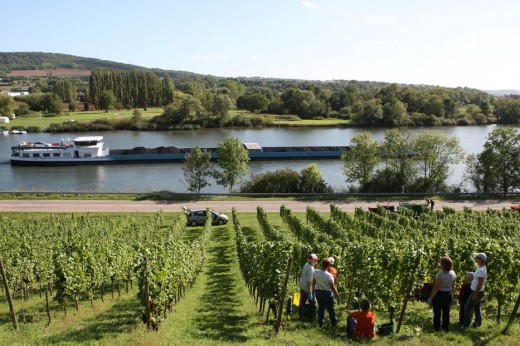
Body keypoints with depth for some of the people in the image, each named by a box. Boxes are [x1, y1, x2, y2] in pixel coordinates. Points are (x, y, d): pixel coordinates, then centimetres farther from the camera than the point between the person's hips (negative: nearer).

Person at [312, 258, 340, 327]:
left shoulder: (316, 272, -11)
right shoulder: (329, 275, -25)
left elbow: (313, 283, 2)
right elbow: (332, 287, -19)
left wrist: (313, 291, 18)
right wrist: (337, 296, -8)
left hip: (318, 292, 4)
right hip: (327, 293, -4)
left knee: (321, 307, 18)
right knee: (330, 308, 13)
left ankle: (320, 322, 26)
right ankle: (334, 323, 27)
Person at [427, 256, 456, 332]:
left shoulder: (440, 275, -26)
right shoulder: (453, 273, -6)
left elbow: (436, 288, -22)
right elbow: (453, 286, 5)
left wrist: (430, 297, -13)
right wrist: (451, 294, 19)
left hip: (439, 295, -6)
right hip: (448, 295, 6)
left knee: (437, 313, 9)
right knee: (446, 313, 18)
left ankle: (436, 329, 18)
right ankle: (446, 328, 29)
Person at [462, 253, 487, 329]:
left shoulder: (481, 270, -27)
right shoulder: (481, 268, 3)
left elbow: (479, 284, -24)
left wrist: (475, 294, -18)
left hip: (477, 292, -9)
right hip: (477, 291, 9)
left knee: (467, 308, 0)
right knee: (476, 307, 20)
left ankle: (466, 324, 9)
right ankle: (478, 322, 32)